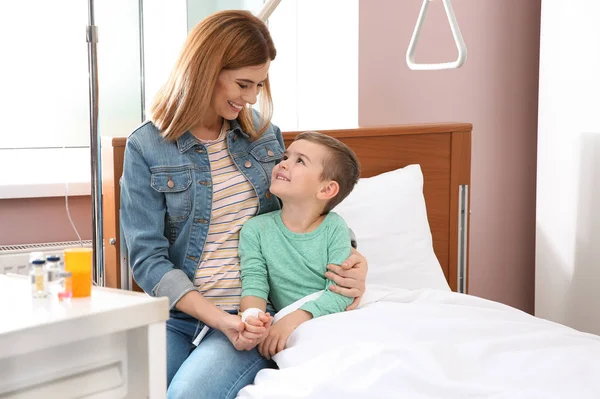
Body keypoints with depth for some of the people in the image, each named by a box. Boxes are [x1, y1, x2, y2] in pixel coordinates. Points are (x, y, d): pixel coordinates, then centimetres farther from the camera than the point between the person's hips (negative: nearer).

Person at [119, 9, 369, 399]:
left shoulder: (264, 132, 8)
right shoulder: (146, 147, -3)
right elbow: (147, 257, -7)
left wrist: (353, 258, -3)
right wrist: (219, 320, -19)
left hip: (253, 313, 1)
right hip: (178, 312, 0)